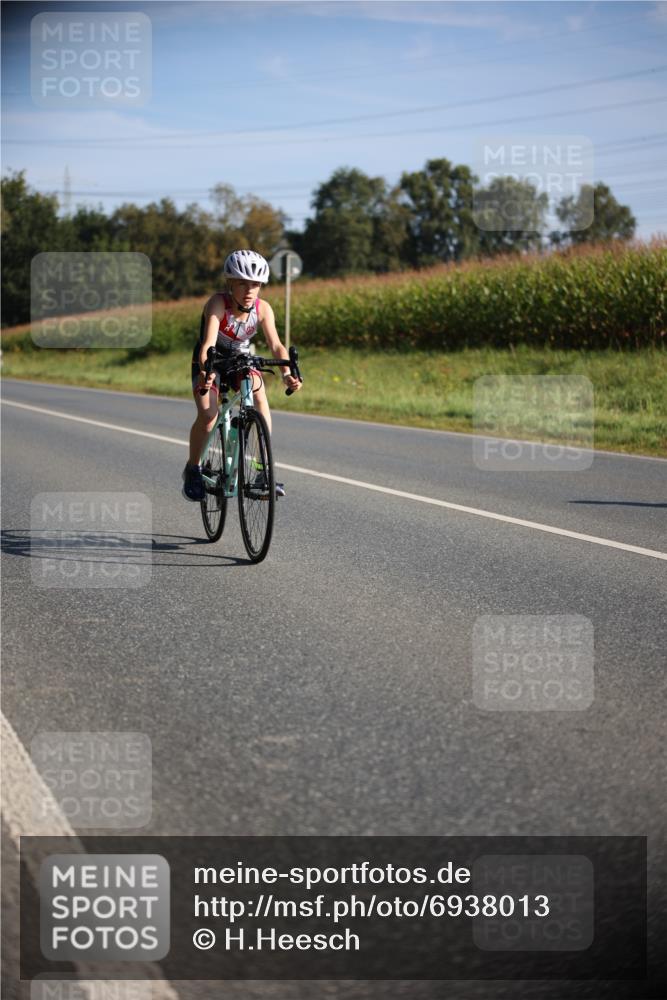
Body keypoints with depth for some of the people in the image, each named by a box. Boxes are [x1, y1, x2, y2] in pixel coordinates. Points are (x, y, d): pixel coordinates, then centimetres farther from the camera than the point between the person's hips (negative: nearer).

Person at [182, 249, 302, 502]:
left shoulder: (263, 309, -22)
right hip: (211, 362, -2)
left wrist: (287, 373, -47)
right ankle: (192, 469, 4)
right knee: (208, 416, -21)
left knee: (259, 396, -26)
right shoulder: (218, 303, -31)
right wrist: (205, 371, -61)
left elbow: (276, 345, -29)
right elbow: (208, 343, -42)